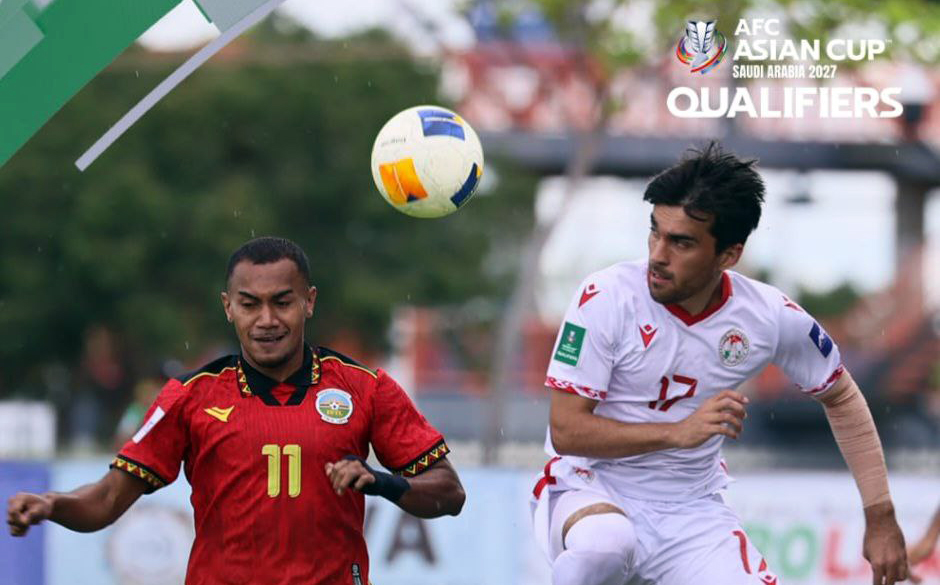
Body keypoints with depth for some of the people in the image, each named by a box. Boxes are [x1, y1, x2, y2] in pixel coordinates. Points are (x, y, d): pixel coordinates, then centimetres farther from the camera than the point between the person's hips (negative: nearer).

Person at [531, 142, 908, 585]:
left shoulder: (772, 317, -7)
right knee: (605, 543, -38)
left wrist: (881, 518, 9)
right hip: (591, 493, -2)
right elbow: (565, 430, -16)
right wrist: (680, 432, -27)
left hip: (691, 513, 2)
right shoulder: (606, 297, -17)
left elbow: (841, 398, 11)